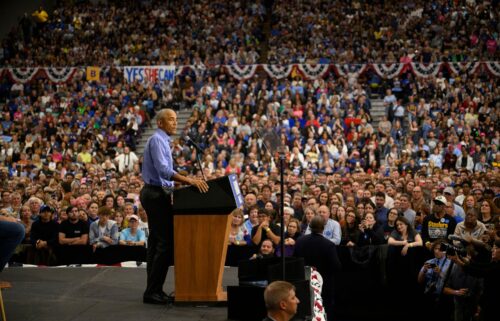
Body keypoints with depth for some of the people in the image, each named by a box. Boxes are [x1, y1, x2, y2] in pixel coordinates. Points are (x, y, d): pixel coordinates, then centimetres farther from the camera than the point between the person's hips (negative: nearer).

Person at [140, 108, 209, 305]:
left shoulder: (162, 140, 18)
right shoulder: (157, 140, -14)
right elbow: (163, 170, -26)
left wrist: (188, 181, 19)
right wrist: (189, 180, -32)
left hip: (156, 194, 11)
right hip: (157, 195, -11)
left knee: (156, 242, 11)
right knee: (166, 243, -11)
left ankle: (153, 290, 14)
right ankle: (153, 291, -9)